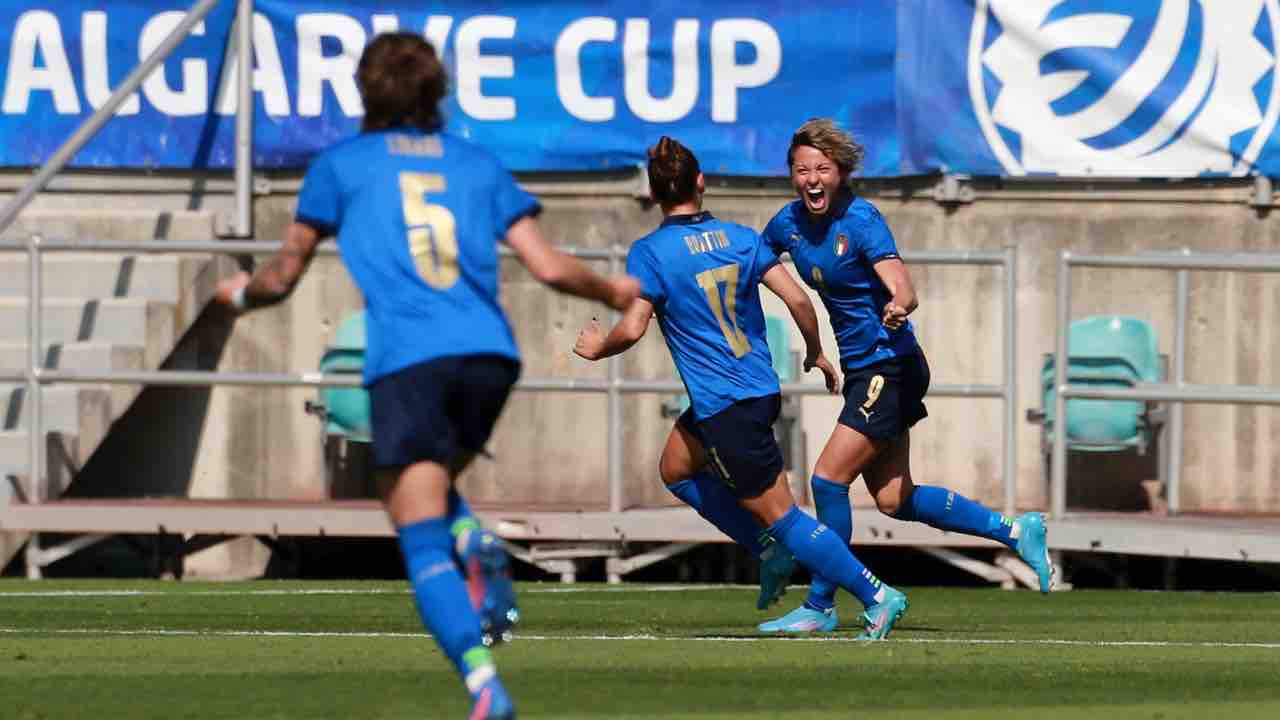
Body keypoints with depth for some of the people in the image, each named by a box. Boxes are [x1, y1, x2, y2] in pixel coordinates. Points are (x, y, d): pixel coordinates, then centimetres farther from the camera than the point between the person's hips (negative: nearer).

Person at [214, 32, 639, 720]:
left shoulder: (341, 164, 13)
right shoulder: (476, 164, 19)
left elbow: (283, 276, 17)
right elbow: (549, 267, 11)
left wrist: (241, 292, 39)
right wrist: (612, 291, 31)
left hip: (406, 360, -4)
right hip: (490, 354, 4)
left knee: (423, 545, -4)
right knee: (430, 486, 29)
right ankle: (473, 540, -5)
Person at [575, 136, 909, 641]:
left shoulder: (650, 251, -11)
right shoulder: (740, 238, 3)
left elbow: (633, 328, -17)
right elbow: (797, 300, -2)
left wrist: (597, 348, 5)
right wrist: (816, 352, 14)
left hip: (725, 407, -8)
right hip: (761, 387, 8)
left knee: (778, 514, -2)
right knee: (676, 468, 26)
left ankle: (877, 597, -5)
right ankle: (772, 551, 23)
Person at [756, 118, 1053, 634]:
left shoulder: (860, 220, -18)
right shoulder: (789, 223, 2)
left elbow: (902, 289, -29)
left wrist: (899, 308, -50)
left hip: (889, 368, -8)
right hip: (861, 371, 8)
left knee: (828, 479, -12)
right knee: (894, 501, 8)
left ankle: (820, 607, 0)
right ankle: (1014, 532, 21)